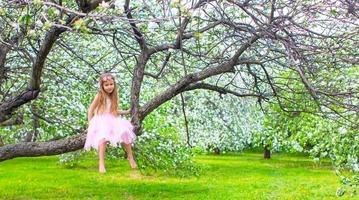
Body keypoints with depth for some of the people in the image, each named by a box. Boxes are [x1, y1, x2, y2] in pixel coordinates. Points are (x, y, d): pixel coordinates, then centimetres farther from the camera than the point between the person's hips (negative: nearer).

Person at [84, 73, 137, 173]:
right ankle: (101, 164, -33)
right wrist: (90, 124, -5)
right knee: (103, 138, -33)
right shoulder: (99, 96, -5)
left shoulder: (114, 96, 10)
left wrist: (126, 112, 18)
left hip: (113, 121, 5)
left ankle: (130, 157, -1)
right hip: (101, 121, -5)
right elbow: (91, 110, -1)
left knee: (125, 132, -18)